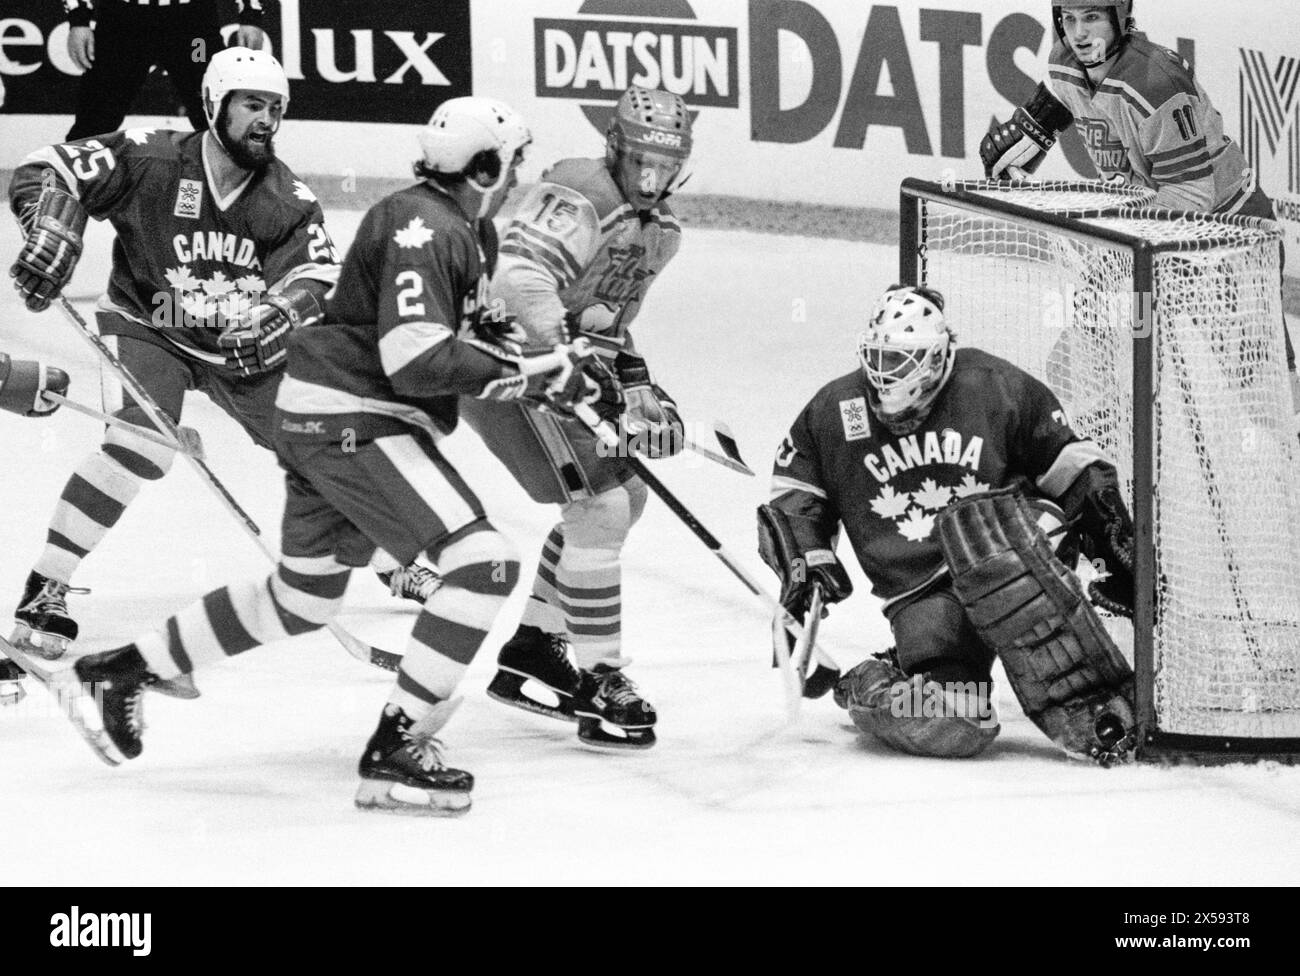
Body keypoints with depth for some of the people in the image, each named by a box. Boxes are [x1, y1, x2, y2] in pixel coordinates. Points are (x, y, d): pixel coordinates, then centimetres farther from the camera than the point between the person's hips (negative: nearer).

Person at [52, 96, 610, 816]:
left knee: (301, 600, 21)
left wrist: (545, 364, 6)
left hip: (327, 423, 11)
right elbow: (417, 359, -28)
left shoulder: (468, 230, 13)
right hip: (349, 421, -11)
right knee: (485, 563, -17)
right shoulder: (421, 227, -19)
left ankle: (126, 669, 32)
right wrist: (535, 372, -23)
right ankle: (395, 753, -16)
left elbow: (464, 331, 24)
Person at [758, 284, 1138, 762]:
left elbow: (1073, 465, 4)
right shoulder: (834, 410, 2)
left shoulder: (994, 387, -5)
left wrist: (1117, 545, 2)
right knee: (950, 726, -24)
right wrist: (807, 559, 2)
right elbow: (793, 493, 17)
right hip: (919, 591, 0)